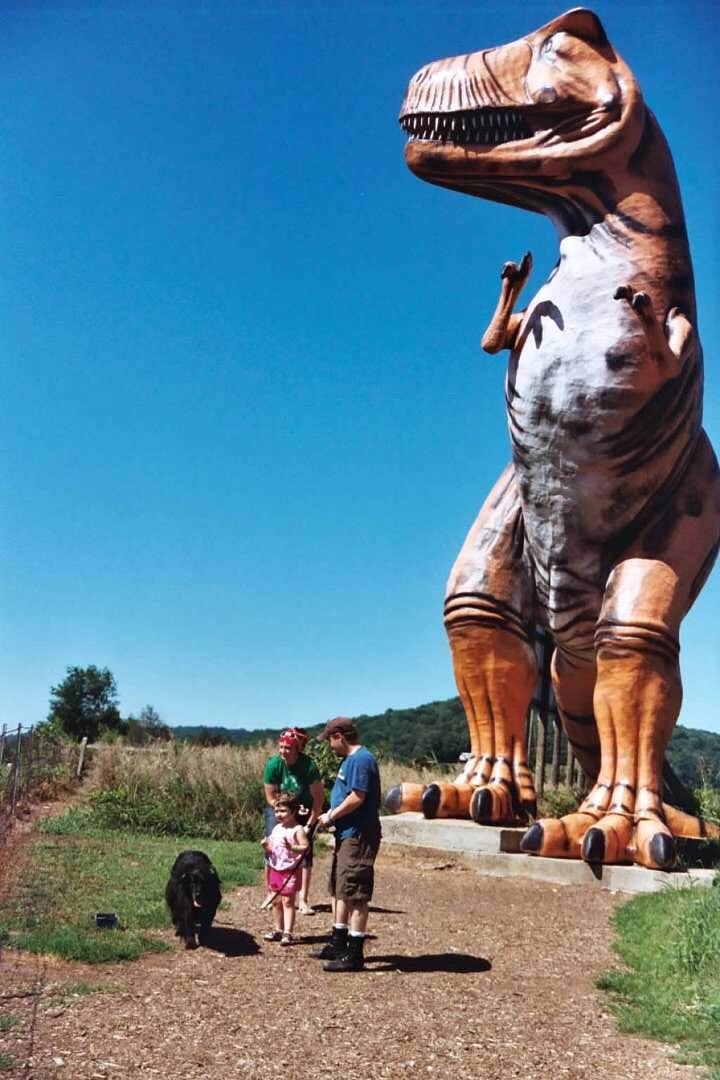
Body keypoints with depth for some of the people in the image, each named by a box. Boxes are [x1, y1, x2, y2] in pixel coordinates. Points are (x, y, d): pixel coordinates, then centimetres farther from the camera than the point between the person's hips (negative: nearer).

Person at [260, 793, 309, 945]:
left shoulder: (297, 829, -12)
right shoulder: (276, 829, 11)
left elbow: (306, 848, -19)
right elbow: (271, 850, 17)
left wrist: (292, 847, -33)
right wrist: (266, 847, -5)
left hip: (290, 871, -7)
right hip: (275, 869, 7)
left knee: (288, 901, -6)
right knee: (276, 901, 14)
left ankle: (287, 933, -4)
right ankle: (278, 930, 26)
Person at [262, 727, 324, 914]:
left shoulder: (309, 766, -27)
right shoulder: (273, 765, -23)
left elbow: (318, 797, -20)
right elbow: (271, 798, -15)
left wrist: (310, 823, -18)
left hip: (303, 811, -1)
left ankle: (303, 900, 1)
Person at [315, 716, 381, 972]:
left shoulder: (361, 759, -17)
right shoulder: (349, 759, 15)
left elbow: (356, 798, -24)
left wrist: (330, 817, -13)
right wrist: (331, 816, 7)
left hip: (358, 836, -11)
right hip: (347, 834, 11)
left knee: (355, 895, -5)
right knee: (340, 890, 19)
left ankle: (354, 954, 2)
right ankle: (339, 943, 30)